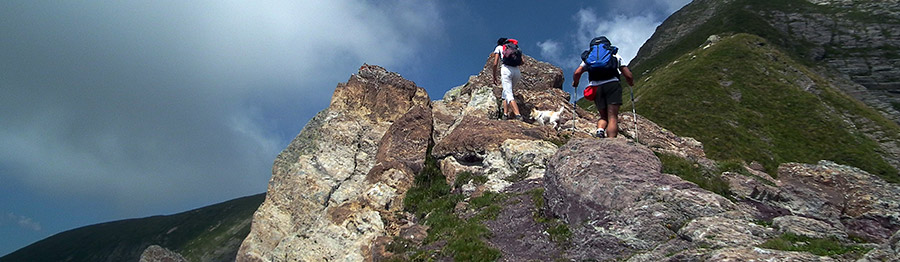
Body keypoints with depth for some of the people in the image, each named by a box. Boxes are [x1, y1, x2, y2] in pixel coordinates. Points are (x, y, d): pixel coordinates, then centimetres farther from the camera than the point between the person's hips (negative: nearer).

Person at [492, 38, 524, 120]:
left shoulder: (499, 48, 18)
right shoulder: (515, 47, 29)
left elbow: (495, 64, 8)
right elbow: (522, 62, 19)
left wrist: (494, 77, 16)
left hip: (506, 70, -5)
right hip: (517, 71, 5)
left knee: (509, 94, -13)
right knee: (505, 92, 20)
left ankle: (518, 115, -29)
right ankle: (505, 113, 6)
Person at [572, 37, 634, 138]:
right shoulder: (615, 56, 21)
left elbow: (577, 73, 7)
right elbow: (628, 75, 15)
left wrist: (575, 83, 26)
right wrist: (631, 83, 35)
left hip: (595, 88, 2)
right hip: (612, 84, -2)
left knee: (603, 116, 17)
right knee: (612, 118, -5)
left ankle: (600, 130, -13)